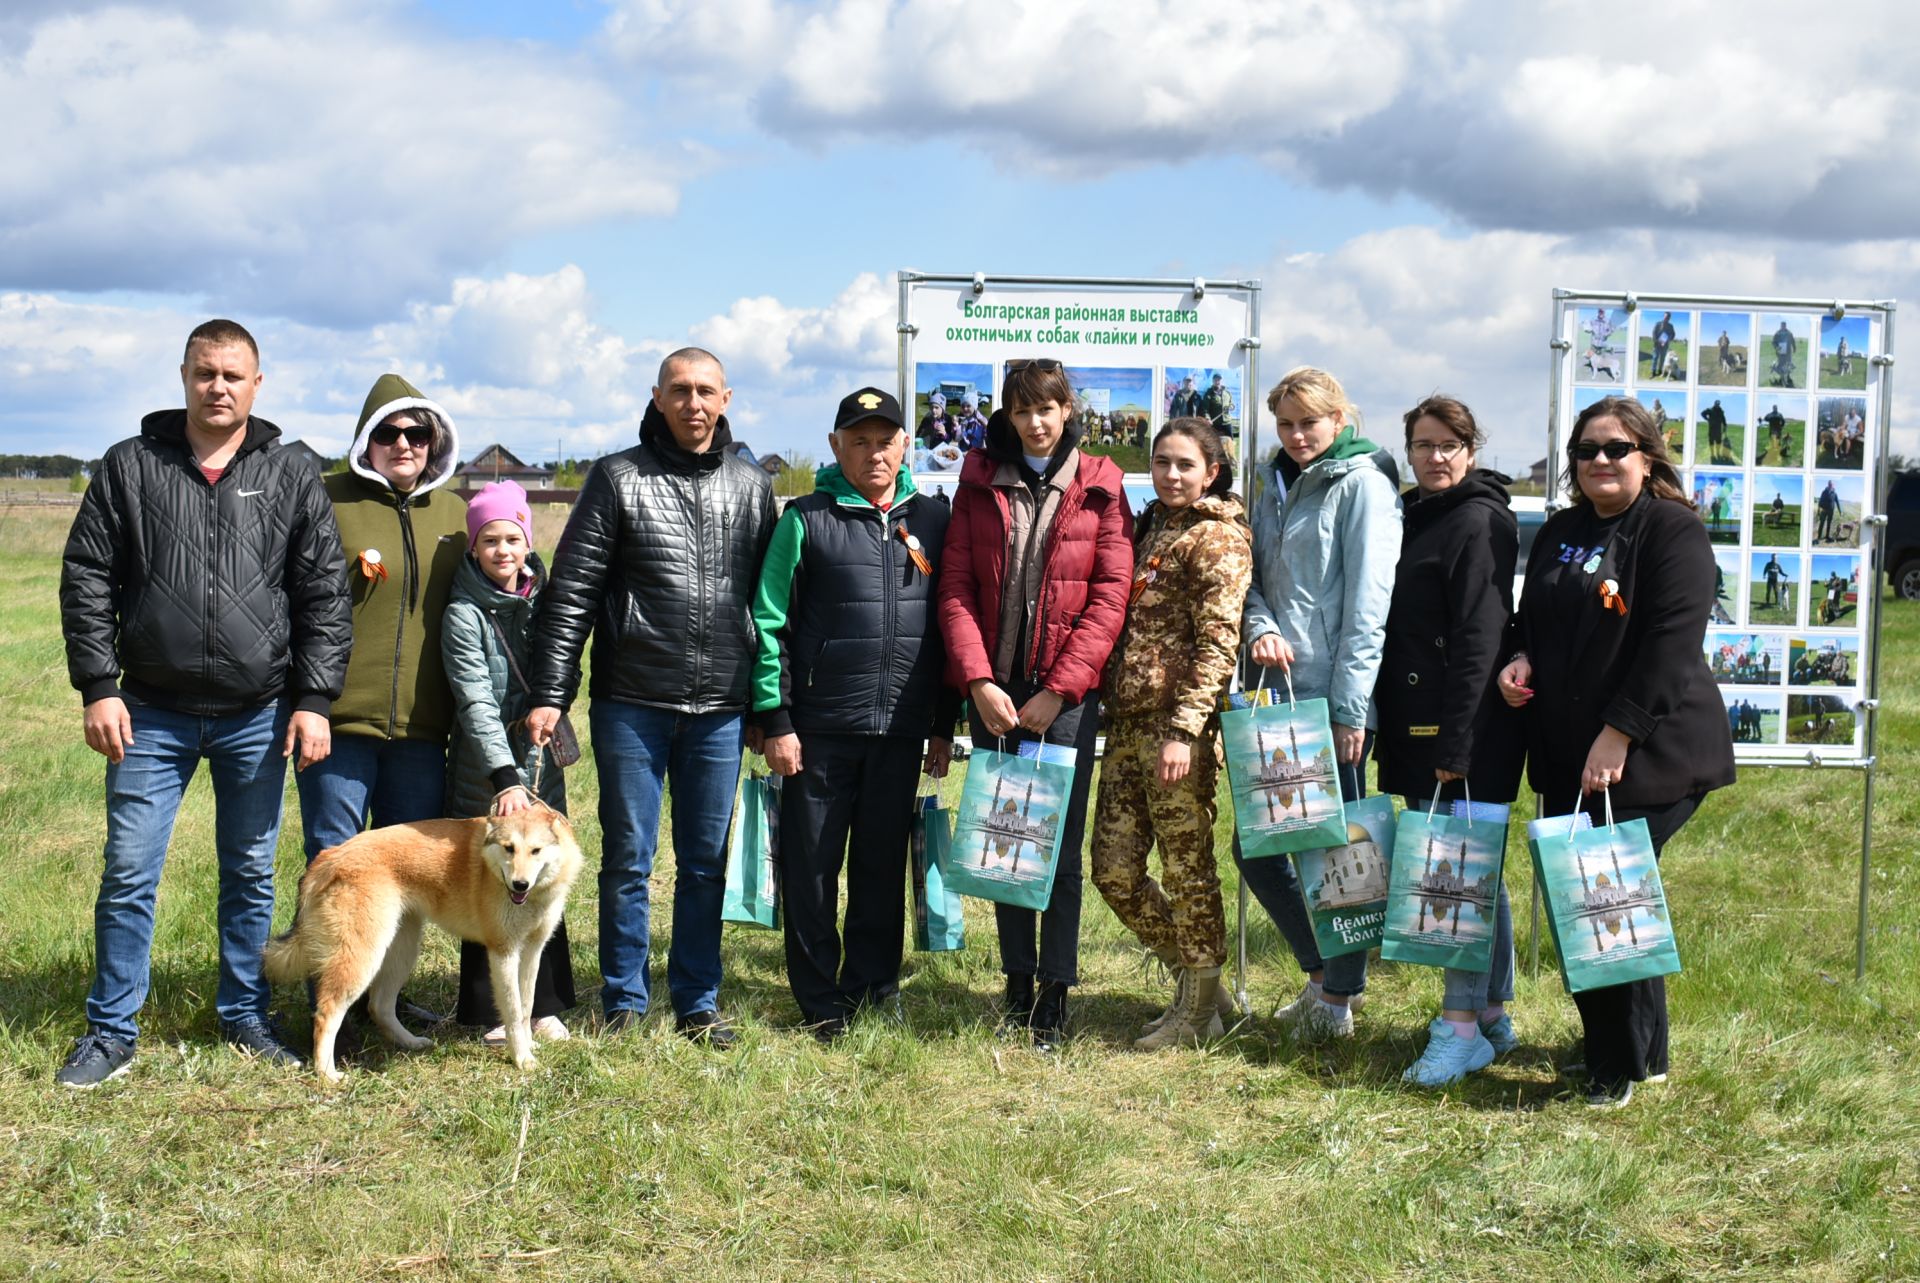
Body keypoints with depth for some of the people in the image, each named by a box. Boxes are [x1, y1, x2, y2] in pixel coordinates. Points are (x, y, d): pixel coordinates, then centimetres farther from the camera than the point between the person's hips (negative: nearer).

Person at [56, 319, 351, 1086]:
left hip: (258, 718, 1)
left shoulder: (292, 480, 4)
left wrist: (314, 700, -4)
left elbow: (325, 596, 3)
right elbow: (86, 580, 3)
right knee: (129, 872, 0)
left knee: (251, 874, 10)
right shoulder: (130, 467, 3)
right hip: (153, 714, 0)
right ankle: (111, 1032, 11)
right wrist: (98, 688, -5)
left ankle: (245, 1016, 24)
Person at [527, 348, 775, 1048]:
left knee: (706, 862, 9)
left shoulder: (753, 487, 9)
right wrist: (550, 694, -9)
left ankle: (698, 1003, 19)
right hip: (632, 703, -2)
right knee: (627, 859, 4)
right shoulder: (617, 478, 1)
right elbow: (571, 592, -2)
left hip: (720, 710, 2)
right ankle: (623, 1004, 15)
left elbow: (768, 599, 13)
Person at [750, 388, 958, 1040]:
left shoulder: (933, 522, 8)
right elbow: (770, 624, -3)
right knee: (811, 866, 3)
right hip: (820, 729, -2)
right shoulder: (806, 520, -1)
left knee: (883, 864, 10)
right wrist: (776, 721, -8)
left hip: (902, 729, 3)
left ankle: (871, 988, 23)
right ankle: (821, 1003, 15)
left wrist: (945, 726, 9)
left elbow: (947, 627, 11)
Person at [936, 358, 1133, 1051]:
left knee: (1060, 844, -2)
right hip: (993, 690, 2)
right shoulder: (979, 483, 9)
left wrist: (1060, 688, -11)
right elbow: (956, 588, 2)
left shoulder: (1099, 488, 3)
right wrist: (979, 682, -10)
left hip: (1068, 693, -2)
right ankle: (1016, 984, 16)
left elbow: (1110, 596, -4)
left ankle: (1054, 994, 5)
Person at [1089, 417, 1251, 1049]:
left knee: (1187, 867, 0)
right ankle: (1194, 978, 25)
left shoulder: (1219, 537, -5)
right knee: (1114, 869, 8)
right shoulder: (1147, 527, 18)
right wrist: (1107, 704, 15)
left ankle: (1200, 1009, 14)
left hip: (1177, 724, -8)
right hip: (1125, 722, 8)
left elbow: (1217, 641, -12)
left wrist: (1184, 729, -20)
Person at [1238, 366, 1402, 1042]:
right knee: (1256, 847, 11)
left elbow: (1368, 603, -12)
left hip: (1332, 698, -7)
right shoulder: (1272, 482, 15)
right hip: (1278, 693, 7)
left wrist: (1350, 708, -16)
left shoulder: (1363, 482, -7)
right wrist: (1259, 627, -5)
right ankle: (1322, 969, 29)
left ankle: (1338, 998, 15)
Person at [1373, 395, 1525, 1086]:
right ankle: (1492, 1015, 21)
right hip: (1416, 729, 9)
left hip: (1464, 730, -9)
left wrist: (1456, 746, -21)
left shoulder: (1480, 523, -10)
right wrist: (1389, 729, 13)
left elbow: (1479, 641, -16)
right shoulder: (1413, 518, 16)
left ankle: (1462, 1027, -1)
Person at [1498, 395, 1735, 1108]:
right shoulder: (1559, 533, 15)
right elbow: (1531, 618, 25)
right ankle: (1613, 1044, 24)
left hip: (1648, 754, -7)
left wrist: (1618, 734, -20)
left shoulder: (1674, 532, -7)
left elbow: (1671, 643, -16)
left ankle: (1627, 1063, 6)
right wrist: (1520, 659, 2)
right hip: (1564, 754, 7)